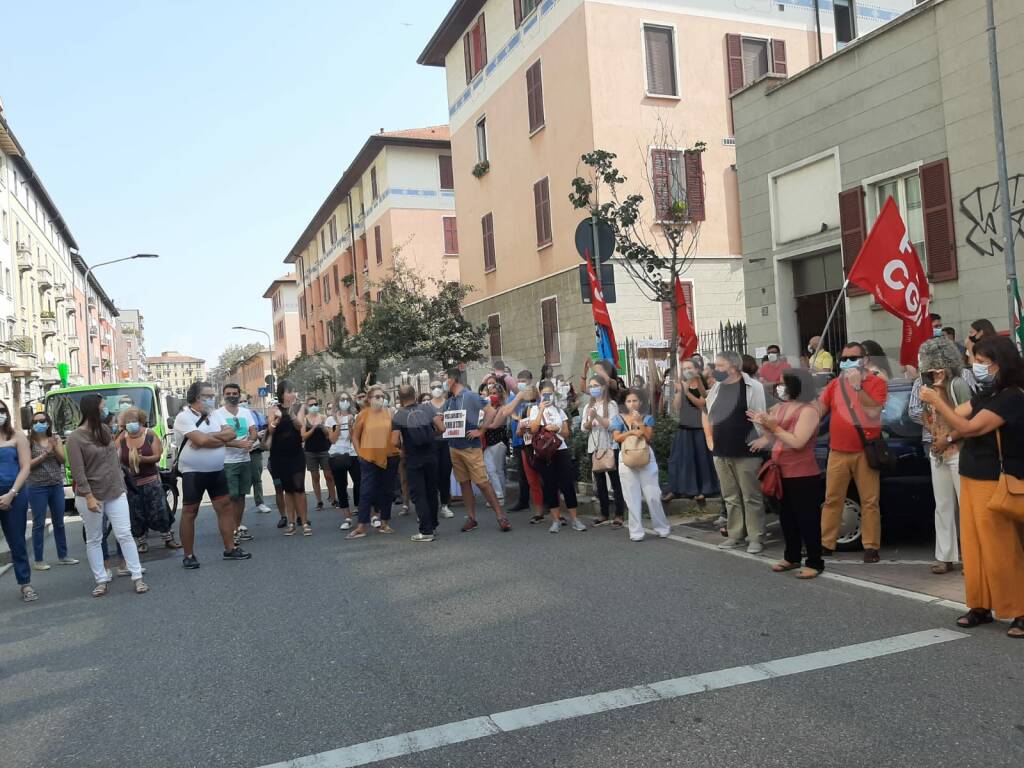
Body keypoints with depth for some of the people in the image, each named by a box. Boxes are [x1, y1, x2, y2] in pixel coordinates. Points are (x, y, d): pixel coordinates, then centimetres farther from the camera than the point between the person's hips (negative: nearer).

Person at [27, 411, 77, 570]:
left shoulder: (56, 438, 5)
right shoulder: (29, 441, -5)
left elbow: (62, 459, -2)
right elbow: (28, 465, -11)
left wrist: (54, 447, -17)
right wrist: (46, 453, -18)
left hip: (57, 486, 4)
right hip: (37, 487, -4)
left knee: (59, 522, 11)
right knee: (39, 524, 1)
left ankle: (63, 555, 21)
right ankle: (38, 560, 9)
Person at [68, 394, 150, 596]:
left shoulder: (105, 429, 7)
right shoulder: (75, 438, -11)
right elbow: (77, 472, -14)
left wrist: (121, 485, 15)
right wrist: (89, 497, -20)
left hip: (116, 493, 5)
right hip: (91, 496, -4)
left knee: (125, 535, 0)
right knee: (93, 540, 7)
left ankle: (137, 577, 1)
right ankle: (101, 580, 15)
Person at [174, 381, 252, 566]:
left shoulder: (214, 414, 9)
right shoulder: (184, 417, -11)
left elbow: (232, 433, -4)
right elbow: (201, 440, -23)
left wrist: (208, 437, -16)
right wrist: (220, 436, -7)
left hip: (217, 471, 6)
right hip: (193, 473, -6)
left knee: (226, 508, 7)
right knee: (189, 513, 2)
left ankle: (230, 549, 17)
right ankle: (188, 555, 11)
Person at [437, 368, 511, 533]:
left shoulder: (471, 396, -9)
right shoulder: (448, 402, 10)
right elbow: (443, 427, 14)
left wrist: (480, 431, -11)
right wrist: (435, 417, -2)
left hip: (471, 447, -7)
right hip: (454, 448, 7)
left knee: (482, 482, -9)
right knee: (464, 483, 9)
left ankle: (501, 516, -4)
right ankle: (471, 518, 16)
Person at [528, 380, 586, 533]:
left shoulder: (559, 410, 12)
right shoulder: (535, 409, 4)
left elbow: (567, 433, 10)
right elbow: (533, 430, -12)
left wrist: (557, 428, -10)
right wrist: (541, 410, -15)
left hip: (561, 450, 2)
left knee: (568, 484, -3)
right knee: (549, 485, 2)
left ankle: (574, 519, 3)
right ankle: (556, 520, 9)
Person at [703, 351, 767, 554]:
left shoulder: (753, 387, -10)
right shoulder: (716, 388, 10)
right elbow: (706, 414, 24)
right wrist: (709, 439, 18)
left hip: (745, 452, -6)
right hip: (721, 453, 6)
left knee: (751, 497, 0)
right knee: (730, 497, 13)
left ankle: (755, 538, 8)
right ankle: (735, 535, 23)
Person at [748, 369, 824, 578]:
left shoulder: (808, 411, -14)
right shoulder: (780, 408, 9)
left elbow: (797, 442, -23)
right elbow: (774, 438, 14)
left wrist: (774, 427, -21)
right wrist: (764, 424, -4)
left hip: (803, 475, -8)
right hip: (782, 473, 8)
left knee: (807, 518, -2)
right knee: (786, 517, 15)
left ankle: (814, 562, 6)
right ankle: (792, 557, 27)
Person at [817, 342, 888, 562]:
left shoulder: (876, 382, -1)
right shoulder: (835, 384, 12)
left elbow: (873, 412, -15)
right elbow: (818, 411, 11)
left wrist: (857, 386, -20)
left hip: (865, 452, -3)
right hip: (838, 452, 3)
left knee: (869, 501, 0)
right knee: (832, 500, 6)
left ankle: (871, 547, 7)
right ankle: (826, 544, 12)